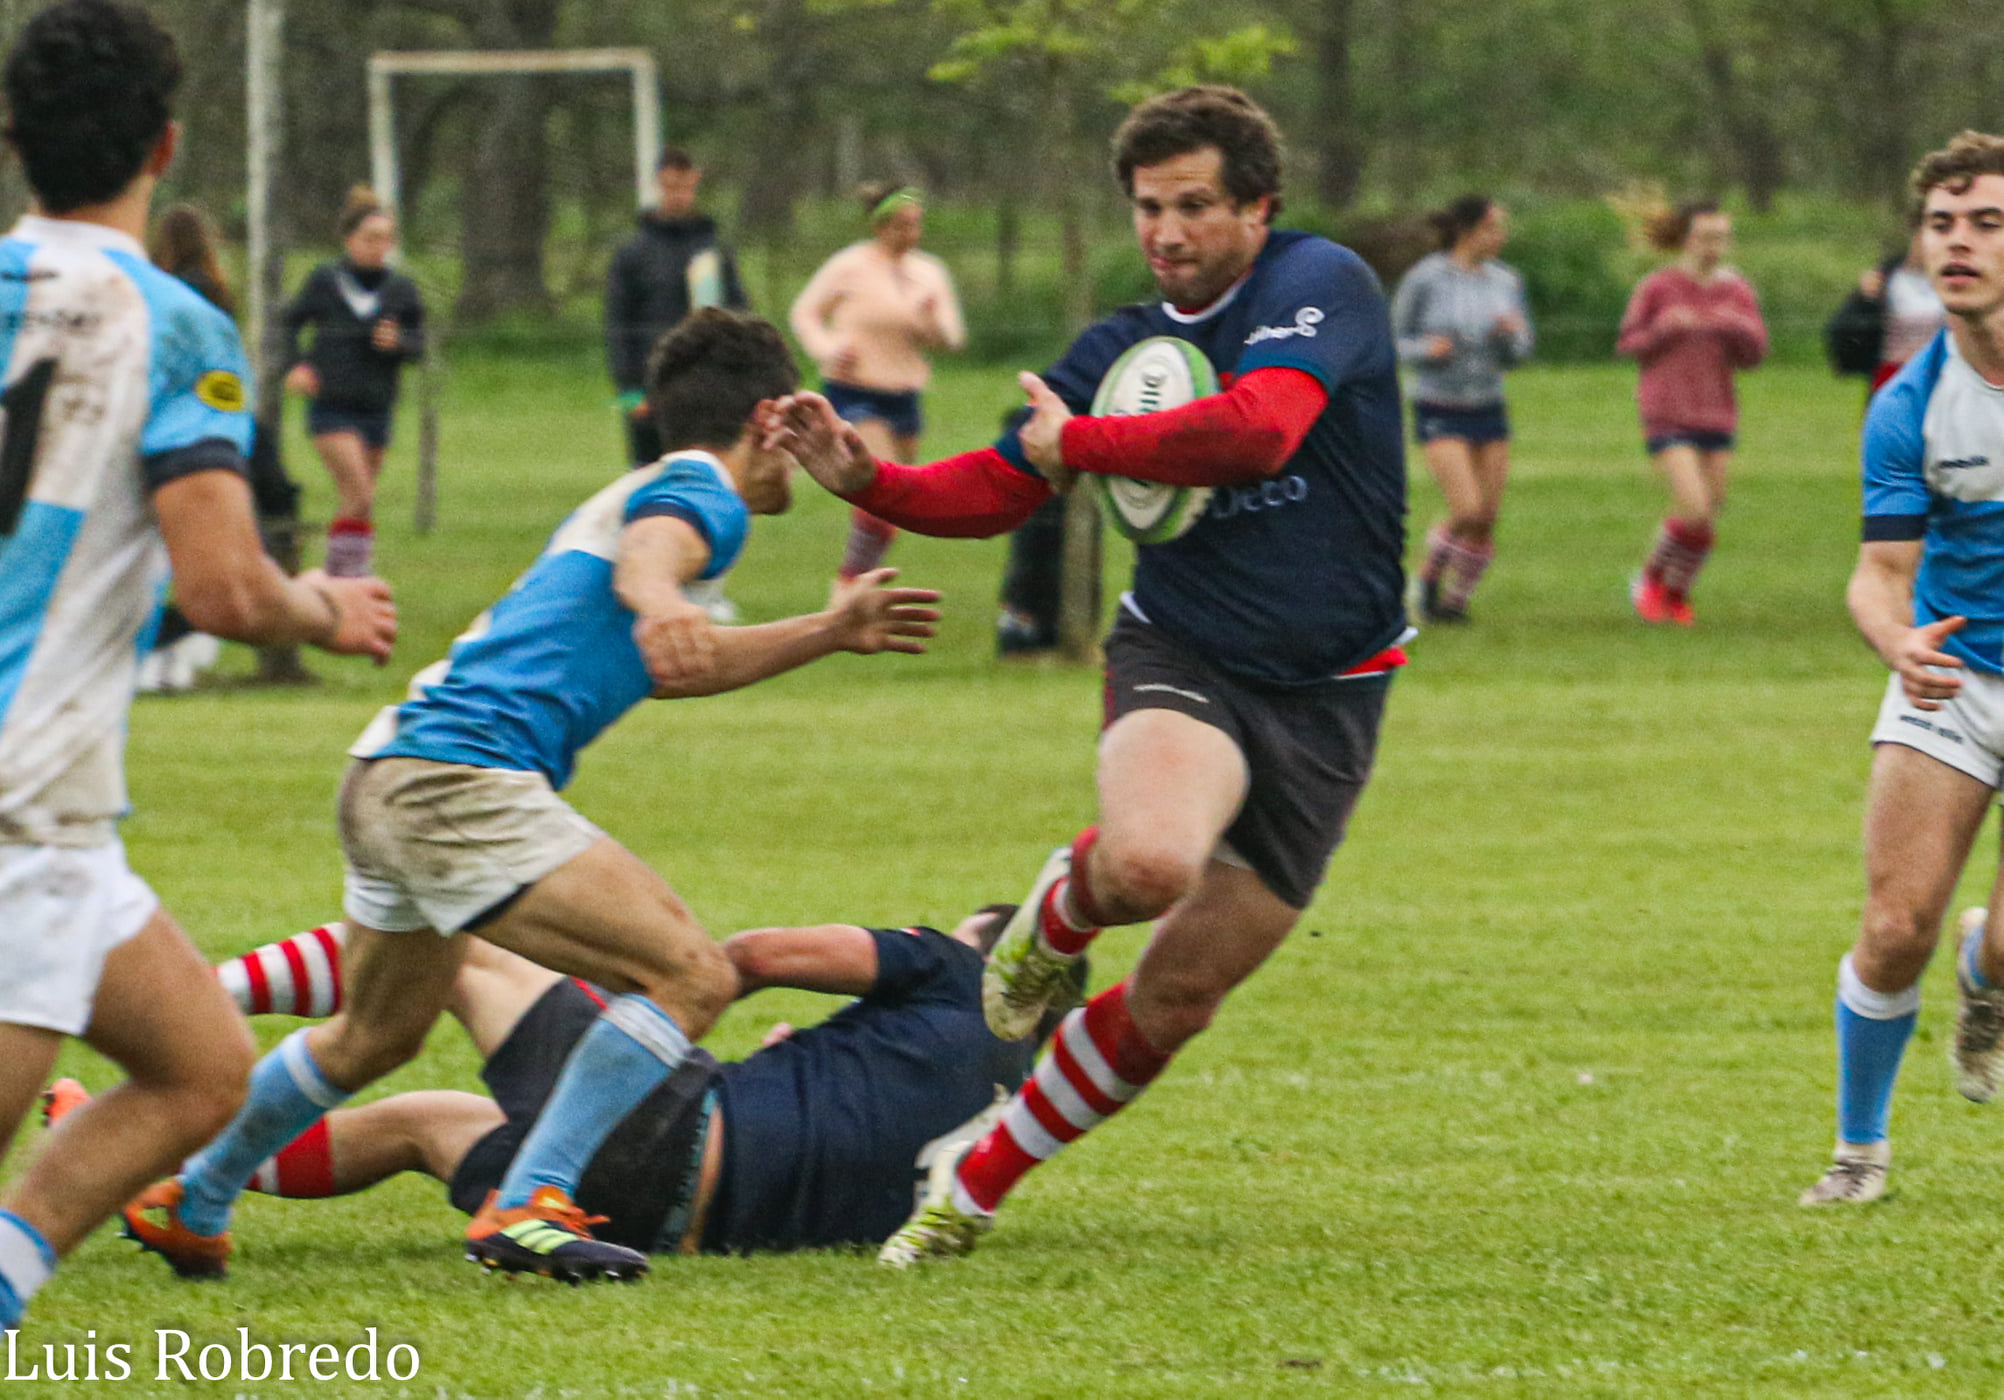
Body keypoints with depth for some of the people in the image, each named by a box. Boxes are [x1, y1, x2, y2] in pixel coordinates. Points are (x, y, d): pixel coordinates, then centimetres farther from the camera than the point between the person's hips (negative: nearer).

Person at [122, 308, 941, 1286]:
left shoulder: (633, 494, 26)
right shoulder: (702, 498, -4)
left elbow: (664, 665, 40)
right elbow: (648, 553, -28)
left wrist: (829, 633, 41)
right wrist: (658, 601, -51)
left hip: (390, 773, 10)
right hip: (463, 779, -10)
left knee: (377, 1034, 29)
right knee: (689, 977, -15)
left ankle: (187, 1203, 42)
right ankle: (528, 1207, -20)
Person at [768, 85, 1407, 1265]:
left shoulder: (1319, 283, -8)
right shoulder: (1123, 349, 7)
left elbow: (1259, 431, -26)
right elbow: (992, 493, 13)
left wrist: (1081, 441, -14)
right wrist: (864, 478, -7)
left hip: (1325, 700, -1)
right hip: (1183, 657, 1)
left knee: (1176, 1002, 1)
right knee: (1149, 862, -34)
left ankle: (976, 1188, 20)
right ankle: (1062, 910, 3)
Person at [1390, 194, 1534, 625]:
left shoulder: (1506, 283, 3)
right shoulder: (1424, 279, -10)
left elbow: (1518, 354, 8)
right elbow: (1397, 342, -2)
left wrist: (1511, 333, -15)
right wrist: (1427, 348, -23)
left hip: (1488, 411, 5)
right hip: (1439, 412, -5)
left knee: (1486, 521, 1)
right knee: (1468, 513, -16)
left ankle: (1456, 599, 21)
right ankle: (1428, 578, 10)